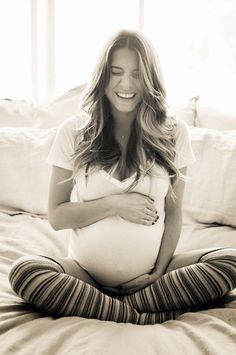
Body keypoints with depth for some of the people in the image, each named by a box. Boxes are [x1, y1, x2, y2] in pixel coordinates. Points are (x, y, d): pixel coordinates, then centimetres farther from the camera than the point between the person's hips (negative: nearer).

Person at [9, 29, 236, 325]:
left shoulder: (173, 132, 1)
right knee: (23, 270, -28)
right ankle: (144, 316, -20)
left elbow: (173, 213, 5)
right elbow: (56, 216, -1)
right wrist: (115, 205, -14)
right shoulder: (74, 132, -2)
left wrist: (160, 271, -6)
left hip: (151, 274, 1)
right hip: (86, 271, -1)